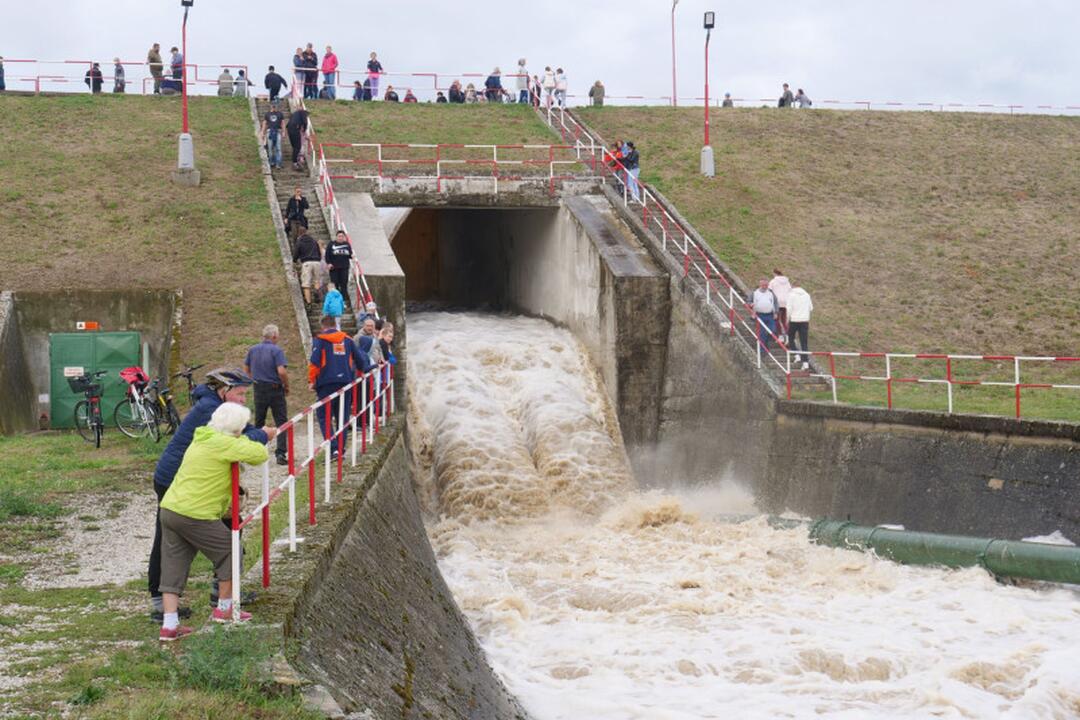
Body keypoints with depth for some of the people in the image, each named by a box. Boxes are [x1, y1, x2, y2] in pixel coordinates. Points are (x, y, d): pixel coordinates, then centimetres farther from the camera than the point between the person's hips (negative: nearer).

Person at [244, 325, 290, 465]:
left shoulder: (253, 350, 6)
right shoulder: (276, 350, -13)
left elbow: (246, 369, 13)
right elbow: (282, 371, -22)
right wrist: (286, 386, -8)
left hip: (258, 389, 5)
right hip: (275, 389, -5)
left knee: (259, 422, 16)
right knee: (281, 422, 1)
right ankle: (281, 453, -8)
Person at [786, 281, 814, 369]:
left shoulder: (791, 294, -6)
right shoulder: (806, 294, 7)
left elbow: (789, 309, -11)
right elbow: (811, 308, 12)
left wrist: (787, 320, -1)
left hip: (794, 320, -3)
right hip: (805, 320, 3)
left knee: (791, 339, 17)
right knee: (804, 342, 3)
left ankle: (797, 355, 2)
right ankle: (805, 362, -3)